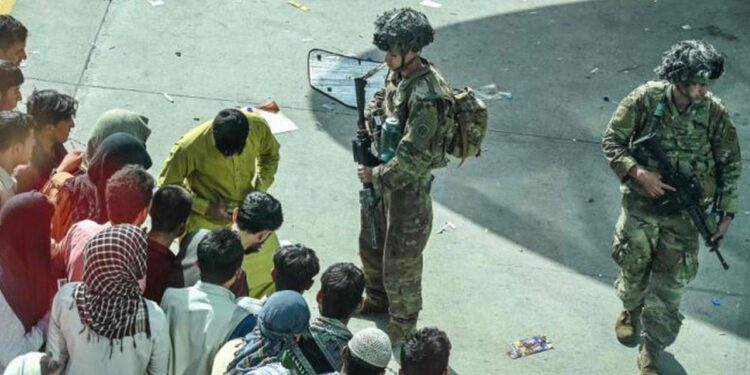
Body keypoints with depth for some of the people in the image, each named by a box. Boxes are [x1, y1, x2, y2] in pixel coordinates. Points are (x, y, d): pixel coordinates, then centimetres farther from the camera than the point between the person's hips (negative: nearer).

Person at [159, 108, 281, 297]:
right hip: (207, 222, -4)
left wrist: (260, 189, -11)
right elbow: (168, 187, -14)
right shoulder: (189, 147, -29)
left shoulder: (258, 127, -19)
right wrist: (206, 208, -22)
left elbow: (270, 154, 4)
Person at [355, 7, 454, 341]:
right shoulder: (397, 74, -3)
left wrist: (376, 175, -19)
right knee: (370, 244, 26)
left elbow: (413, 158, -30)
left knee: (400, 261, 7)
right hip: (382, 176, 9)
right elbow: (380, 102, 17)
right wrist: (370, 123, -4)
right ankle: (378, 299, 50)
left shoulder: (426, 97, -31)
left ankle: (403, 326, 27)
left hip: (407, 187, -9)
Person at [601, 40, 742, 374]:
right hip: (640, 207, 0)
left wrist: (726, 212, -3)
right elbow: (611, 140, -9)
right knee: (633, 269, 23)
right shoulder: (645, 99, -18)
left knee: (669, 287, 2)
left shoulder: (714, 113, -15)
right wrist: (637, 172, -23)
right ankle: (630, 309, 55)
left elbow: (730, 165, -3)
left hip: (683, 217, 0)